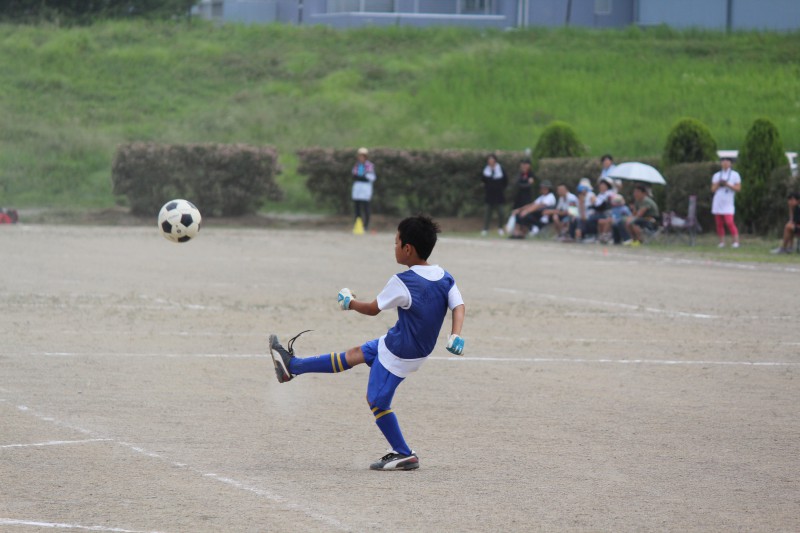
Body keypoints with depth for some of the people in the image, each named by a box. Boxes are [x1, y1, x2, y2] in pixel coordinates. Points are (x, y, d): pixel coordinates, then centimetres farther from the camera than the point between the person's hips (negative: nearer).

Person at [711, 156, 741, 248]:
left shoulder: (735, 175, 5)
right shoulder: (716, 175, 15)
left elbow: (738, 188, -1)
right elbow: (713, 189, 12)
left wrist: (727, 185, -12)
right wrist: (718, 184, -7)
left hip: (728, 203, -4)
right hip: (717, 202, 4)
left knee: (729, 222, -15)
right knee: (719, 223, 1)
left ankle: (736, 241, -13)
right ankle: (721, 242, 4)